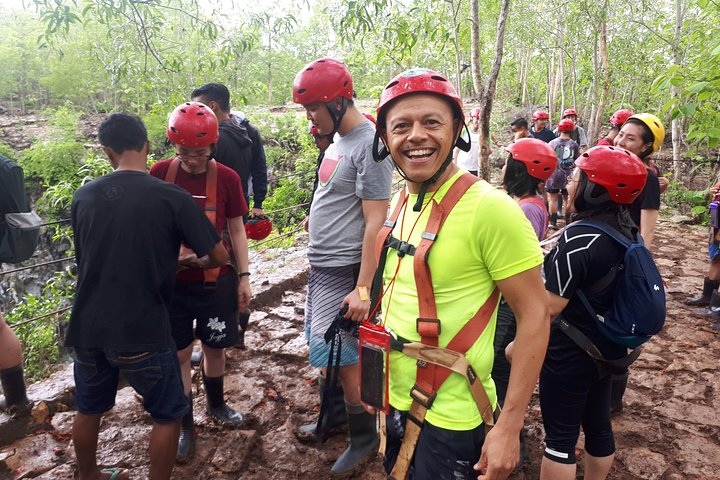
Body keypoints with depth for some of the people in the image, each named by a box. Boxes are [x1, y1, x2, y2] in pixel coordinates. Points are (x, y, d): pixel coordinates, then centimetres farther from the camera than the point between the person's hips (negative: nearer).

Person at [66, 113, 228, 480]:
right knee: (168, 414, 14)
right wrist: (198, 262, 14)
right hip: (142, 331, -5)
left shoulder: (83, 196, 1)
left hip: (87, 327, 6)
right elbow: (220, 256, -10)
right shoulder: (172, 198, -13)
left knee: (89, 409, 26)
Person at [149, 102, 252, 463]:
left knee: (215, 346, 15)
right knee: (178, 353, 8)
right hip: (172, 280, 0)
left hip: (216, 280, 0)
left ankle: (216, 404, 42)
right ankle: (185, 427, 27)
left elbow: (236, 230, 0)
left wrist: (244, 277, 0)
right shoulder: (160, 173, -5)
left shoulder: (226, 178, -7)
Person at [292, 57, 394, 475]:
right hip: (322, 264, 9)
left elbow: (376, 223, -21)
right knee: (325, 345, 18)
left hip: (344, 270, -9)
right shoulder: (340, 139, 11)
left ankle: (364, 435, 20)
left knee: (340, 353, -1)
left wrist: (362, 288, -22)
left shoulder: (369, 145, -17)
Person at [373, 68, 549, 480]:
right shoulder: (401, 201, 1)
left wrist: (509, 426, -17)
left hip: (449, 420, -6)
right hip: (394, 402, 7)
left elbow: (534, 314, -17)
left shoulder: (489, 207, -20)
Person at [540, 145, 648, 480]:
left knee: (560, 437, 7)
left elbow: (549, 308, -23)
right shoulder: (629, 232, 0)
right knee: (598, 424, 22)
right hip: (607, 348, 8)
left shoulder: (578, 238, -26)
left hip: (570, 354, -8)